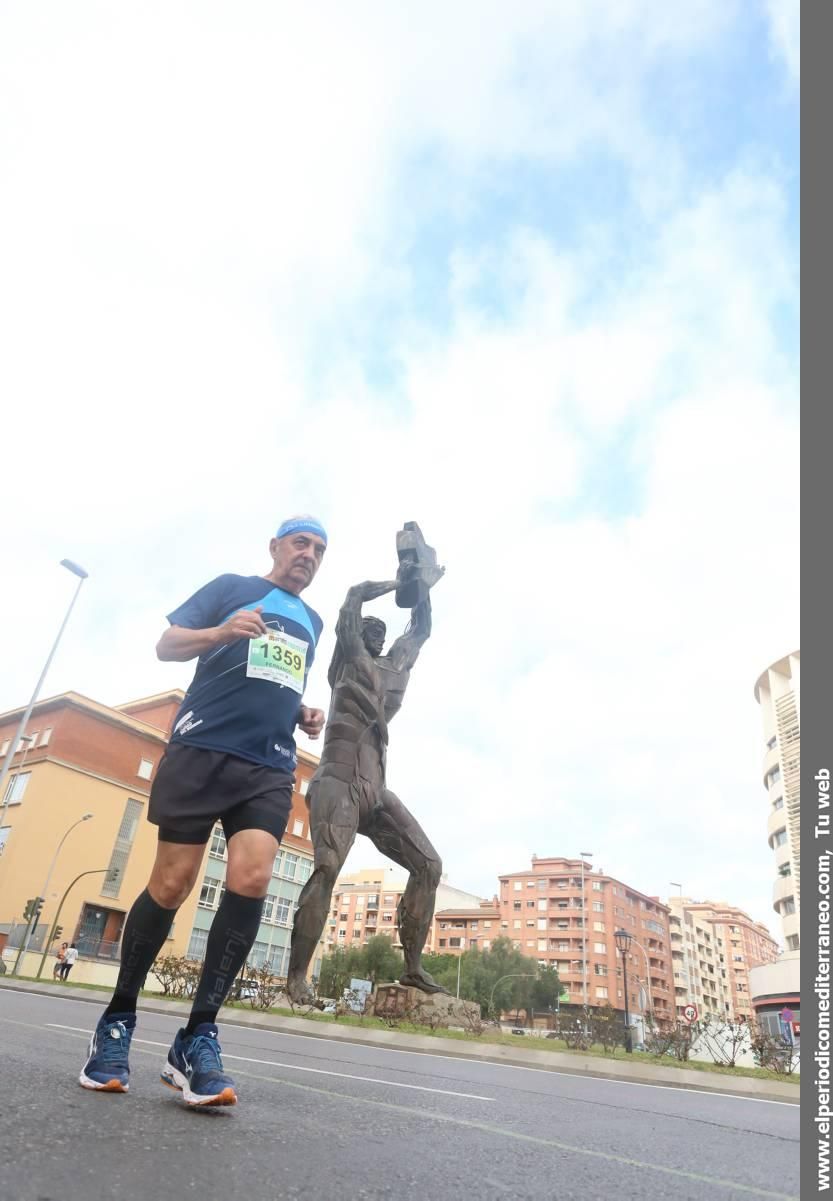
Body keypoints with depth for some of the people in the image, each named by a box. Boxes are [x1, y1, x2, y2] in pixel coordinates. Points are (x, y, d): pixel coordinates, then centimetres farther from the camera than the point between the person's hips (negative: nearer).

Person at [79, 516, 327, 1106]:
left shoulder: (312, 621, 23)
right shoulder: (232, 587, 9)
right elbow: (166, 645, 2)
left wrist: (306, 716, 12)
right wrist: (221, 632, -18)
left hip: (270, 765, 4)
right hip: (202, 748, -4)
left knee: (251, 880, -15)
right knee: (171, 885, -2)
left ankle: (198, 1038, -4)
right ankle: (118, 1020, 20)